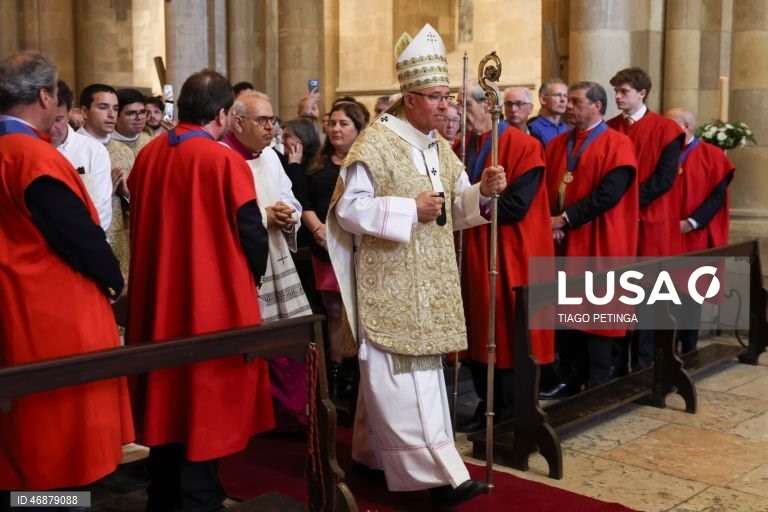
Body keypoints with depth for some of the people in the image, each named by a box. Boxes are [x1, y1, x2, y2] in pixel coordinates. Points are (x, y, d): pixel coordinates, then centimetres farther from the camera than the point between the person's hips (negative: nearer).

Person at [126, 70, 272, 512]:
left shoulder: (147, 155, 3)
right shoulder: (225, 161, -16)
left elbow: (138, 222, 13)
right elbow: (251, 232, -12)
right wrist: (253, 275, 7)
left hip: (159, 295, 7)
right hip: (215, 299, -6)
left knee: (168, 392, 17)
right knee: (207, 398, 4)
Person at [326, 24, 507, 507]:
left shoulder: (440, 147, 11)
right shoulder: (374, 143, -12)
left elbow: (456, 211, 12)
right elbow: (349, 207, -15)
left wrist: (483, 191, -8)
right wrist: (410, 209, -20)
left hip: (430, 281, 9)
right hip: (389, 280, -8)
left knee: (423, 366, 14)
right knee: (401, 372, -7)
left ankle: (375, 451, 29)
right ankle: (436, 472, -7)